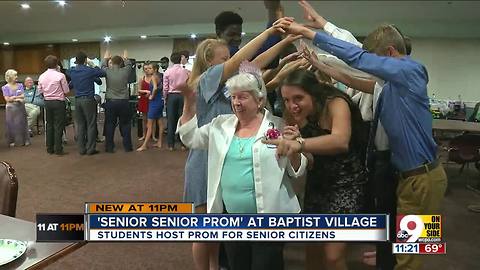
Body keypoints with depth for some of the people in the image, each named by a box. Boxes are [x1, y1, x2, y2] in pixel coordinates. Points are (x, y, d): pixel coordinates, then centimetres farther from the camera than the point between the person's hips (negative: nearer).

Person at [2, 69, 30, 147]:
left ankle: (25, 140, 10)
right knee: (11, 124, 3)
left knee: (22, 123, 5)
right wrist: (18, 97, -6)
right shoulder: (5, 87, -1)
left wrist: (13, 97, -11)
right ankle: (12, 141, 12)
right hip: (11, 108, -2)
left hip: (20, 107, 2)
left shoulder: (20, 85, 7)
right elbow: (7, 99, -8)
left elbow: (23, 97, 0)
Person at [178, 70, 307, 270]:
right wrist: (189, 101, 1)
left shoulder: (278, 127, -7)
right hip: (231, 217, 5)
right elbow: (190, 138, 8)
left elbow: (296, 171, -3)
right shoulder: (221, 124, 6)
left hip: (269, 218, -4)